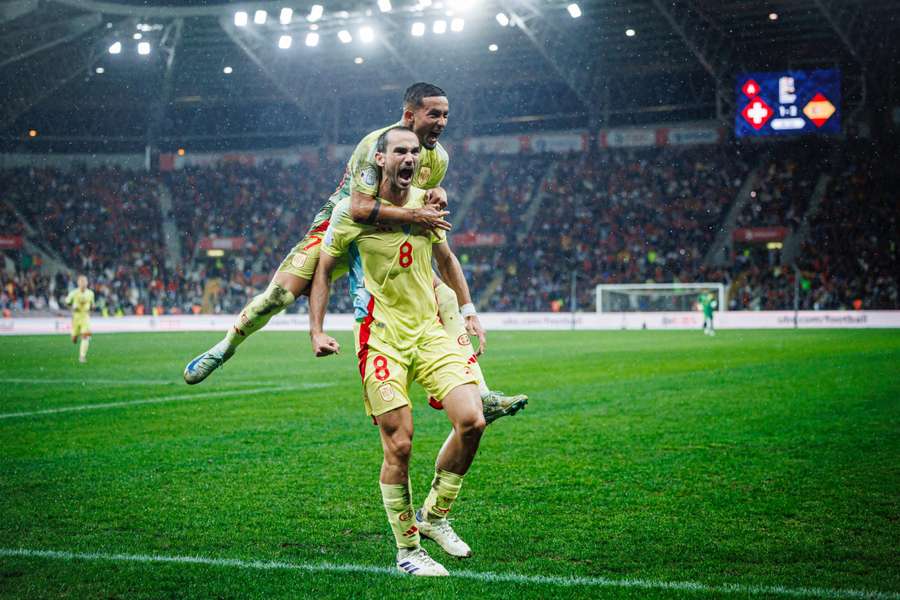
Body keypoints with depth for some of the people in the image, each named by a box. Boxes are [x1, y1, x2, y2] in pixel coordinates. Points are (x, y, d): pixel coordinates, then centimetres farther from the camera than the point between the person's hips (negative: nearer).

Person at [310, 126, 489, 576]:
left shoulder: (428, 203, 7)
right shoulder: (352, 209, -6)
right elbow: (323, 269, 2)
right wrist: (316, 331, -5)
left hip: (429, 329, 4)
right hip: (381, 337, -4)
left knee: (471, 421, -11)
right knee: (399, 445, -7)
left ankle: (433, 516, 11)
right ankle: (407, 551, 11)